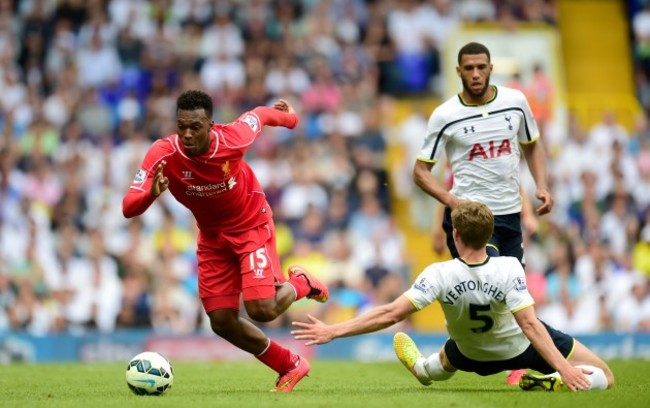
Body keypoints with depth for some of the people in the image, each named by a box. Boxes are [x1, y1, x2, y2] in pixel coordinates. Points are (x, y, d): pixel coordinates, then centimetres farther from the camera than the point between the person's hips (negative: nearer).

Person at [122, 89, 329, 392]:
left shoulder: (233, 140, -29)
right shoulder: (162, 155, -28)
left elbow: (258, 115, -5)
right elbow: (129, 208, -32)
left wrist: (289, 116, 17)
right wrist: (151, 193, -54)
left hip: (252, 225, -3)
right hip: (213, 236, 3)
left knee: (261, 310, -17)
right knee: (222, 322, 0)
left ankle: (301, 284, 19)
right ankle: (291, 367, 22)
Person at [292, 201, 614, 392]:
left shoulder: (439, 275, -30)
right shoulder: (508, 269, -32)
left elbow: (390, 313, -33)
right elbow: (529, 325, -37)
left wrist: (333, 331, -32)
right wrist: (563, 368, -38)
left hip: (475, 355, 3)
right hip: (523, 346, -3)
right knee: (603, 377, -1)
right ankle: (554, 382, -23)